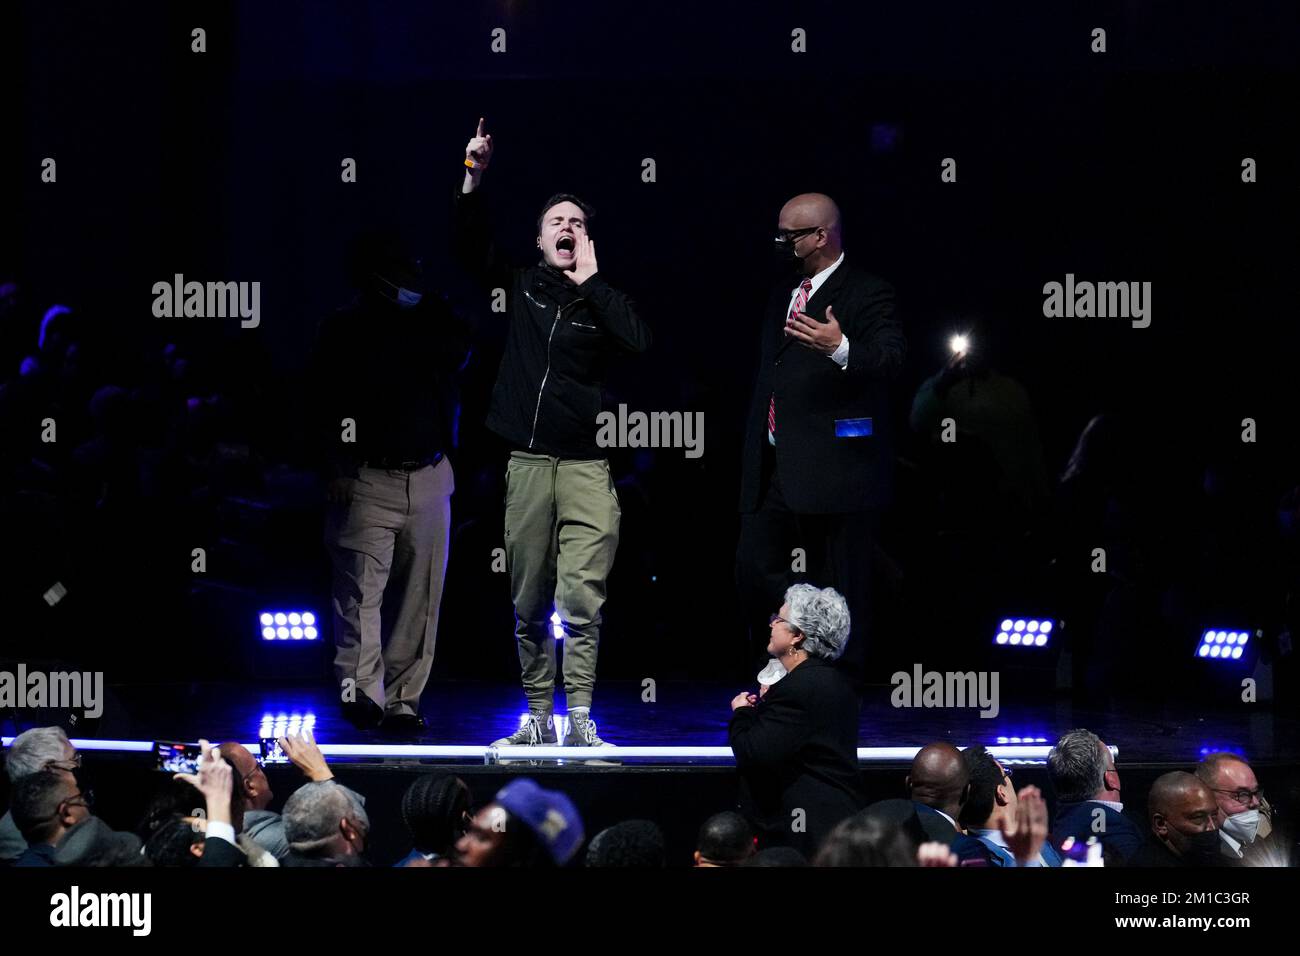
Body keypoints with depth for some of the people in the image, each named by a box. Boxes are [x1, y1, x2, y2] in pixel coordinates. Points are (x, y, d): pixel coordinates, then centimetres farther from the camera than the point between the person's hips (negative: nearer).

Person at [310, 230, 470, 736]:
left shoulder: (432, 317, 14)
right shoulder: (345, 329, 2)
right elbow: (327, 404, -2)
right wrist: (337, 467, -13)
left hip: (428, 479, 4)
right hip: (368, 479, -4)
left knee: (419, 597, 3)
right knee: (361, 590, -11)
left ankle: (402, 701, 7)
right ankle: (362, 692, -12)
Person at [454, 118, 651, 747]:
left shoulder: (601, 299, 6)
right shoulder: (524, 288, 12)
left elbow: (640, 340, -12)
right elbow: (472, 248, 3)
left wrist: (591, 280, -5)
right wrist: (472, 181, -9)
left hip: (586, 464, -3)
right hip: (527, 461, 3)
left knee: (581, 599, -11)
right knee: (529, 606, 7)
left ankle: (579, 719, -11)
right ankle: (537, 717, 14)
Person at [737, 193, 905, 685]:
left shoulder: (868, 294, -5)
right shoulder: (782, 297, 21)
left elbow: (890, 357, -21)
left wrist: (841, 348, -41)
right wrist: (754, 455, 21)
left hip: (833, 468, -8)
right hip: (775, 469, 8)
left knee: (837, 588, -5)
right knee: (754, 567, 3)